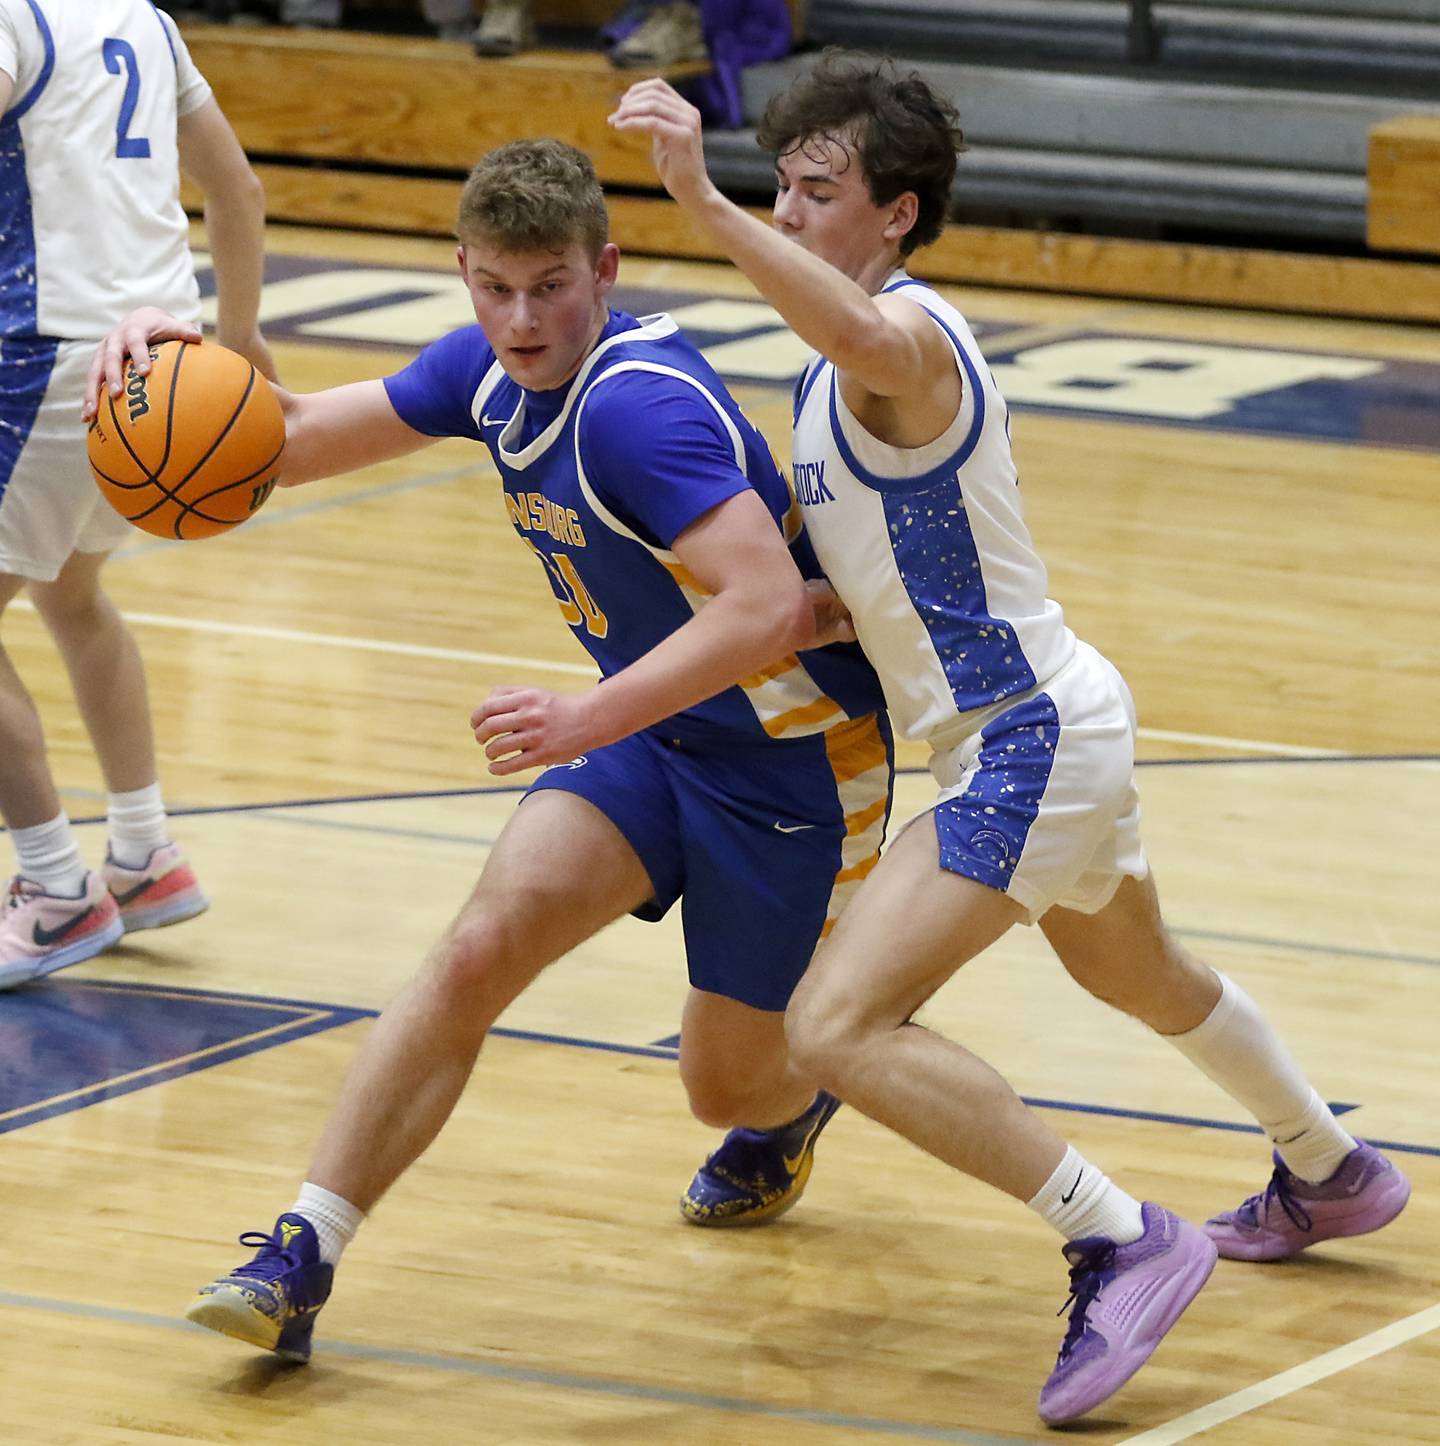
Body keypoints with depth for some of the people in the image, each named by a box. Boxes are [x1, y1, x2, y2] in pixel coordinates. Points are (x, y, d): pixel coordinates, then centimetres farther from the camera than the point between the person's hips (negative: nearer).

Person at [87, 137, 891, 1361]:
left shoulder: (639, 406, -31)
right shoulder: (490, 372, -4)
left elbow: (768, 605, -40)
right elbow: (299, 442, 4)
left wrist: (589, 722, -41)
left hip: (793, 756, -7)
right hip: (655, 728, 7)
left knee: (732, 1082, 8)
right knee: (476, 953, -15)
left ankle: (799, 1095, 48)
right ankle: (301, 1257, -15)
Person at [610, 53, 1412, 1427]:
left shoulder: (905, 333, -22)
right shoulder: (835, 366, 9)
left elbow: (868, 340, -50)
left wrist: (703, 202, -59)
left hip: (1028, 739, -11)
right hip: (1046, 729, 11)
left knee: (839, 1026, -20)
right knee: (1139, 975, 34)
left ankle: (1123, 1245, -16)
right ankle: (1329, 1172, 58)